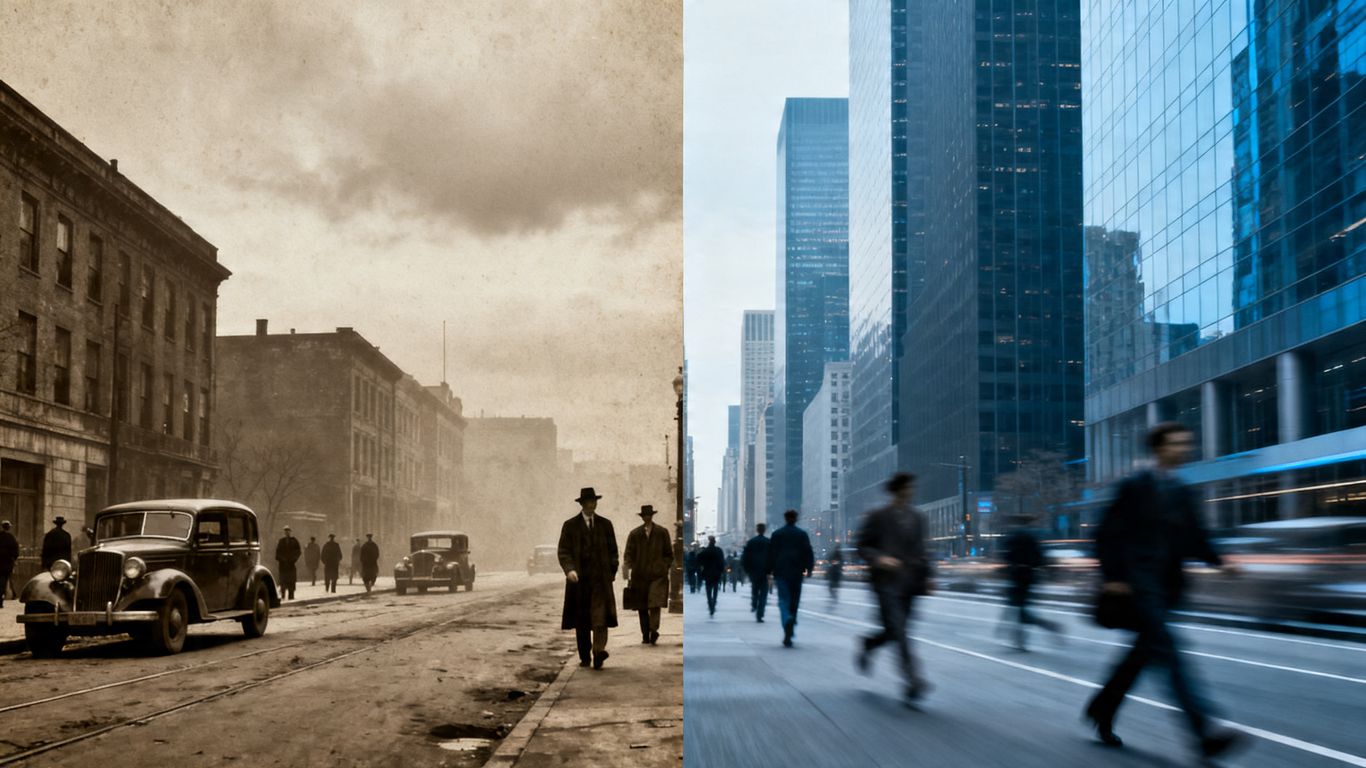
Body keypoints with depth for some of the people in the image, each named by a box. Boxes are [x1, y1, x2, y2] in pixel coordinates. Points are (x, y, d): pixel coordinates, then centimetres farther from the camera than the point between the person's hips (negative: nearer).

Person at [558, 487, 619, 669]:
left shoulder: (605, 524, 11)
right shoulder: (570, 525, 6)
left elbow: (612, 550, 15)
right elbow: (563, 551, 0)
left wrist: (612, 572, 7)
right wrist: (569, 569, -16)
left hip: (601, 579, 0)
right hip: (579, 579, 0)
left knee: (600, 617, -15)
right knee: (581, 621, 5)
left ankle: (599, 651, -26)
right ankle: (584, 657, 13)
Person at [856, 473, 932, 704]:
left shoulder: (917, 518, 14)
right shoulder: (878, 517, -1)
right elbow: (862, 547, 0)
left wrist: (925, 577, 15)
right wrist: (879, 559, -17)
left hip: (909, 584, 5)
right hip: (886, 582, -5)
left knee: (894, 631, 8)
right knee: (898, 630, -15)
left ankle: (867, 645, 39)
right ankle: (914, 681, -19)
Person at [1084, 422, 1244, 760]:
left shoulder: (1184, 494, 15)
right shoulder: (1135, 486, -5)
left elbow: (1194, 539, 16)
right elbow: (1107, 532, -6)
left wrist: (1217, 562, -2)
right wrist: (1111, 576, -12)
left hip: (1168, 585, 8)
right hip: (1141, 583, -8)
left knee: (1143, 652, 12)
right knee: (1168, 653, -15)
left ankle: (1102, 709, 30)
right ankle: (1204, 732, -23)